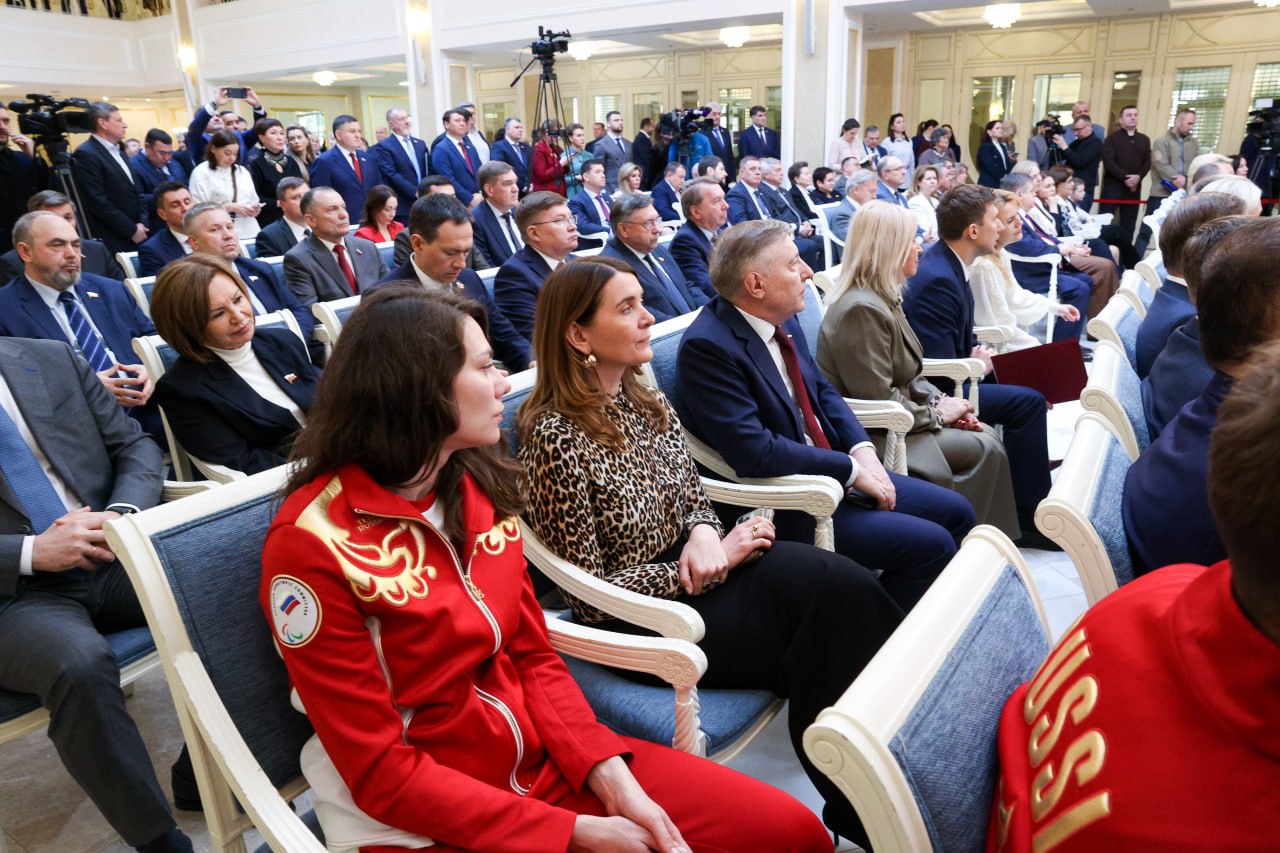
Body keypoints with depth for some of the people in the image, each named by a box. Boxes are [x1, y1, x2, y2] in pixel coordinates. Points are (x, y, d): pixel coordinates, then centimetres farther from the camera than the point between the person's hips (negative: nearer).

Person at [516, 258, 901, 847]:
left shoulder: (646, 402, 3)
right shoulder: (556, 437, -19)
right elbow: (589, 592, -16)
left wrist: (703, 534, -11)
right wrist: (704, 568, -17)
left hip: (693, 572, 7)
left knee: (835, 585, -17)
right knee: (833, 595, -17)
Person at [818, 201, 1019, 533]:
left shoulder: (884, 299, 10)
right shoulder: (861, 309, -23)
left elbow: (910, 377, 16)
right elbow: (878, 400, -24)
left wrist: (941, 401, -1)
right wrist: (937, 413, -12)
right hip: (870, 436, -10)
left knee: (988, 441, 4)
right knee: (982, 449, -10)